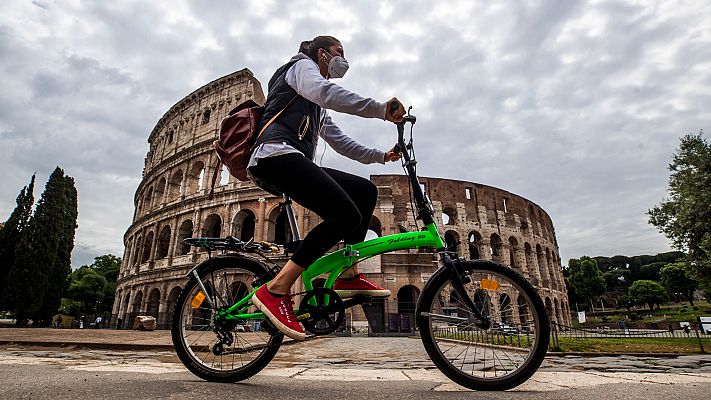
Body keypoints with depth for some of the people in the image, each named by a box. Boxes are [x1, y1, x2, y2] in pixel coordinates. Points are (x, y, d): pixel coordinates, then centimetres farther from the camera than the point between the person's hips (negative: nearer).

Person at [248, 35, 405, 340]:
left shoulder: (317, 110, 37)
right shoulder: (302, 65, 10)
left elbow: (341, 142, 34)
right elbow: (324, 92, -14)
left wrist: (381, 156, 29)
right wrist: (382, 110, -20)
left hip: (294, 163, 9)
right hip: (276, 154, -9)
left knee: (365, 191, 2)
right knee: (346, 215, -24)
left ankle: (348, 276, -1)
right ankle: (275, 291, -23)